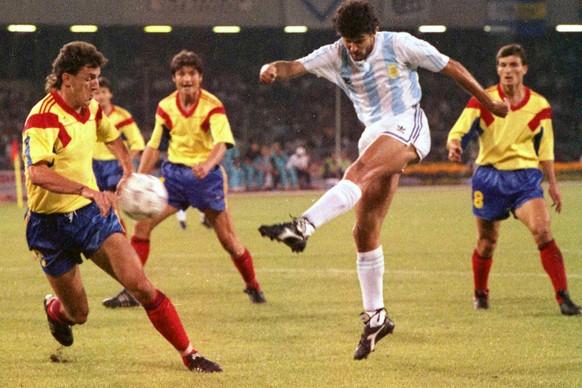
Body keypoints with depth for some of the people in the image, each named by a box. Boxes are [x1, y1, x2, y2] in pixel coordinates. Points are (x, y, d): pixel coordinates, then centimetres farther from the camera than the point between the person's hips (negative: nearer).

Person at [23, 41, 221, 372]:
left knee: (141, 285, -12)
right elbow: (38, 173, -37)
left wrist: (129, 171, 9)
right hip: (51, 223, -5)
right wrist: (86, 190, -49)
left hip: (92, 210, 5)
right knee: (78, 314, 5)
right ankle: (54, 309, 43)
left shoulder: (92, 109, 3)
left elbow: (113, 138, 27)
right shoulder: (44, 118, -21)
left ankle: (189, 354, -6)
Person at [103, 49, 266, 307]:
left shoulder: (212, 106, -12)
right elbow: (154, 146, 10)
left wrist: (207, 164, -46)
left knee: (228, 239, -3)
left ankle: (253, 287, 20)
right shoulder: (166, 107, 1)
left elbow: (222, 143, -25)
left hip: (205, 174, -3)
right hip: (174, 172, 4)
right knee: (142, 224, -10)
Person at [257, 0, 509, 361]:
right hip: (375, 135, 6)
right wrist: (272, 69, -36)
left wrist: (489, 103, 11)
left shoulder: (399, 45, -6)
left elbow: (451, 66, 4)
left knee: (358, 173, -35)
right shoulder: (336, 55, 3)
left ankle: (303, 226, -52)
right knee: (365, 231, 1)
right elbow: (296, 67, -12)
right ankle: (375, 316, 10)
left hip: (407, 126, -6)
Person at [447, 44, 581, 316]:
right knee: (487, 242, 7)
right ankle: (480, 294, 34)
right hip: (489, 176, 0)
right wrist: (454, 146, -33)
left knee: (542, 231, -20)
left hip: (525, 177, 0)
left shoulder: (539, 105, 4)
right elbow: (459, 132, -10)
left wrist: (552, 184, 11)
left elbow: (545, 149, 13)